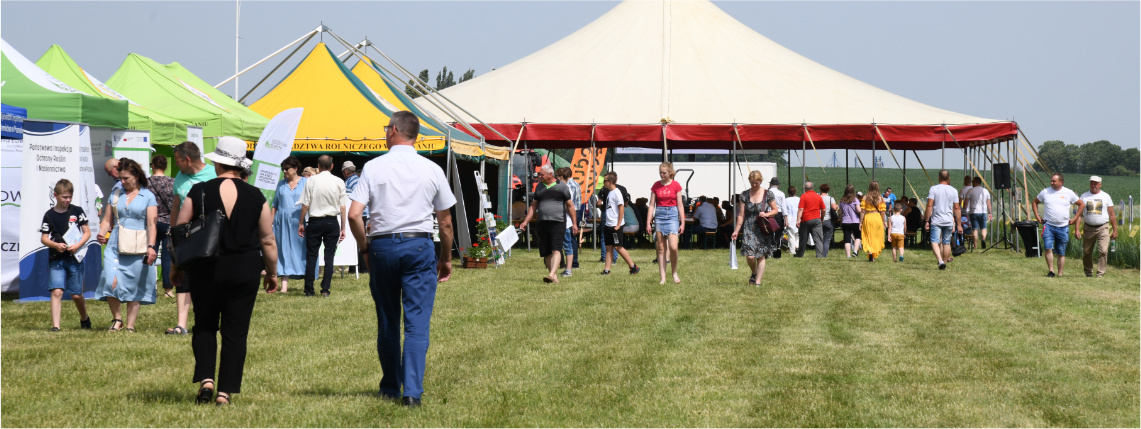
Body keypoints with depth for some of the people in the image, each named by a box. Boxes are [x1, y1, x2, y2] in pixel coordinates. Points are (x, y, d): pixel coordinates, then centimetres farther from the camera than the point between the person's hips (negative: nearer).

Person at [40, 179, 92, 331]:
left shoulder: (77, 211, 3)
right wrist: (55, 245, -16)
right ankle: (55, 326, -15)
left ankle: (84, 319, 35)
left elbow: (87, 233, 5)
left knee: (76, 295, 8)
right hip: (56, 259, 0)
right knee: (57, 291, -15)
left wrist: (78, 245, -13)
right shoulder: (49, 215, 2)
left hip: (75, 258, 0)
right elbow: (43, 238, 4)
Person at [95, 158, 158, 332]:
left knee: (134, 288, 2)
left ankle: (130, 325, 10)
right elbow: (107, 220, 16)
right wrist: (102, 234, -5)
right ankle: (117, 319, 1)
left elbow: (151, 224, -4)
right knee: (111, 282, -15)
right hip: (114, 246, 2)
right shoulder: (116, 195, 14)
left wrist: (151, 247, -16)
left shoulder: (148, 197, 3)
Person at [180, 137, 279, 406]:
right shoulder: (256, 197, -2)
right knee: (235, 332, 6)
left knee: (204, 326, 15)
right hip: (245, 270, 0)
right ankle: (225, 391, 3)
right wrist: (272, 273, 16)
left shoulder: (198, 192, -5)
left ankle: (206, 379, -2)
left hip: (205, 270, 0)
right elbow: (268, 240, 3)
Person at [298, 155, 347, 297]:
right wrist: (343, 228, 7)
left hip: (314, 221, -1)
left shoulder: (311, 181, -4)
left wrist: (301, 223, 7)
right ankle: (325, 289, -1)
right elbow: (342, 207, 0)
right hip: (332, 222, 1)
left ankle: (309, 290, 6)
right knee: (329, 256, 4)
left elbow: (305, 205, -4)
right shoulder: (339, 182, -1)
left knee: (311, 255, 5)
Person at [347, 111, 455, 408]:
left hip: (381, 246, 1)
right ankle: (412, 391, -13)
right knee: (417, 322, -3)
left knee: (387, 323, 13)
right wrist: (445, 258, 18)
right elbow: (445, 222, 6)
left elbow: (354, 215, -8)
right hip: (418, 245, -1)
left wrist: (365, 248, 7)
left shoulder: (373, 167, -1)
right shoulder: (432, 170, 2)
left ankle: (390, 388, 24)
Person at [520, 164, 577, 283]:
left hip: (558, 223, -5)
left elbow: (570, 205, 5)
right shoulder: (540, 187, 15)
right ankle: (554, 277, 14)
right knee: (546, 252, 4)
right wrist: (526, 221, 11)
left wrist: (574, 223, 3)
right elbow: (533, 206, 20)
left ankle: (552, 275, -27)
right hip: (543, 223, 5)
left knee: (556, 249, -17)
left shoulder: (561, 186, 2)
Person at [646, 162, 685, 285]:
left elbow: (680, 205, 2)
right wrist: (648, 223, 3)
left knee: (673, 247, -14)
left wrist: (682, 222, -1)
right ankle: (663, 277, 4)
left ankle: (675, 273, 6)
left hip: (672, 215, -2)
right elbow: (652, 205, 8)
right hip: (659, 215, 2)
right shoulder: (656, 186, 6)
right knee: (661, 248, 1)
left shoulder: (675, 185, 0)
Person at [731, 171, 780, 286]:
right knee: (750, 256, -11)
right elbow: (741, 215, 6)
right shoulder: (744, 195, 3)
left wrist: (766, 214, -13)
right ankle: (754, 273, 20)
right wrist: (736, 231, 3)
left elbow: (776, 210, 7)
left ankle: (758, 281, 8)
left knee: (761, 256, 0)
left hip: (763, 229, 0)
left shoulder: (768, 194, 0)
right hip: (749, 229, 0)